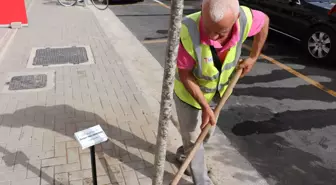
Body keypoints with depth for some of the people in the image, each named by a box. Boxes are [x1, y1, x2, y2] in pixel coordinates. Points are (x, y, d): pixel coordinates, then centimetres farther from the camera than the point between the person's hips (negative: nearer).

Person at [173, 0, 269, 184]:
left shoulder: (244, 18, -29)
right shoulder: (188, 31, -39)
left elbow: (264, 20, -4)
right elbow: (184, 75, -25)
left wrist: (253, 58, -3)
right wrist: (205, 106, -24)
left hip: (217, 91, 4)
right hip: (188, 92, -4)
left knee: (206, 133, 23)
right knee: (193, 139, 7)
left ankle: (184, 154, 52)